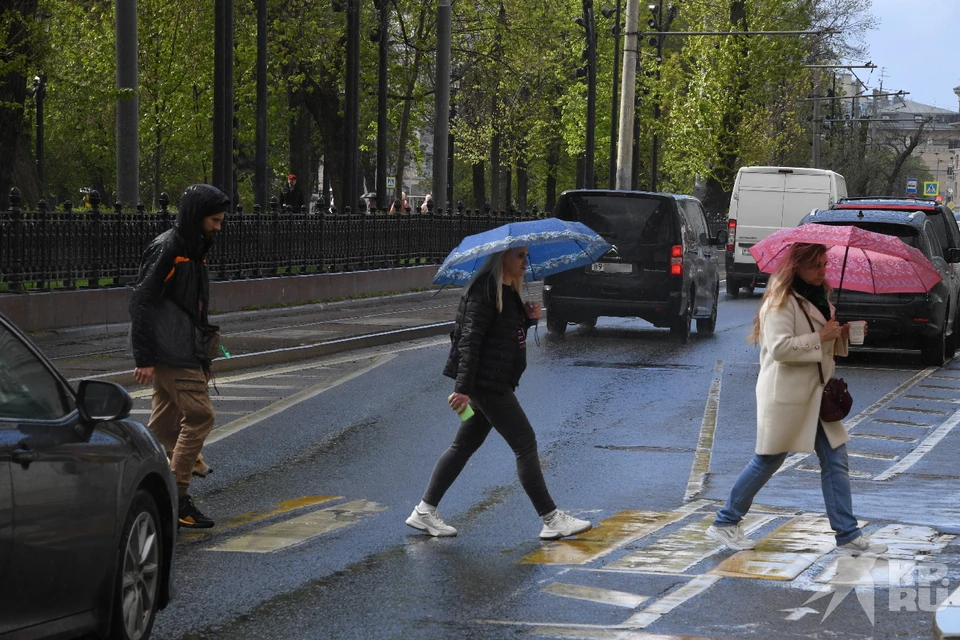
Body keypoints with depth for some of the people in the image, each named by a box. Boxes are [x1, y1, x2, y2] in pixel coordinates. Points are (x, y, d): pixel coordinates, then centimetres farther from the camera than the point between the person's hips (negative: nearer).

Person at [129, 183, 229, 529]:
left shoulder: (193, 249, 18)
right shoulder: (166, 248, -12)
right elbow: (142, 303, -16)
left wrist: (204, 360, 25)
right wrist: (144, 358, -18)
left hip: (184, 354, 10)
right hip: (171, 355, -10)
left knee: (165, 425, 10)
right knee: (199, 414, -13)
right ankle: (176, 497, -10)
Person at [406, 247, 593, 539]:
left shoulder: (509, 291, 14)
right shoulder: (486, 290, -15)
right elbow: (469, 340, -20)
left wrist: (528, 318, 3)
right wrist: (463, 388, -24)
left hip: (497, 382, 10)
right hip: (486, 382, -10)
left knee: (465, 445, 13)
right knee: (525, 443, -6)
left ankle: (424, 511, 18)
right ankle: (551, 520, -2)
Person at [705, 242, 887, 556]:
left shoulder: (819, 297, 15)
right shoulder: (781, 302, -14)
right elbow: (780, 347, -24)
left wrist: (841, 335, 5)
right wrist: (820, 337, -21)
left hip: (816, 393, 8)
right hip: (785, 394, -8)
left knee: (836, 463, 3)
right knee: (768, 460, 2)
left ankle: (848, 535, 6)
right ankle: (725, 522, 17)